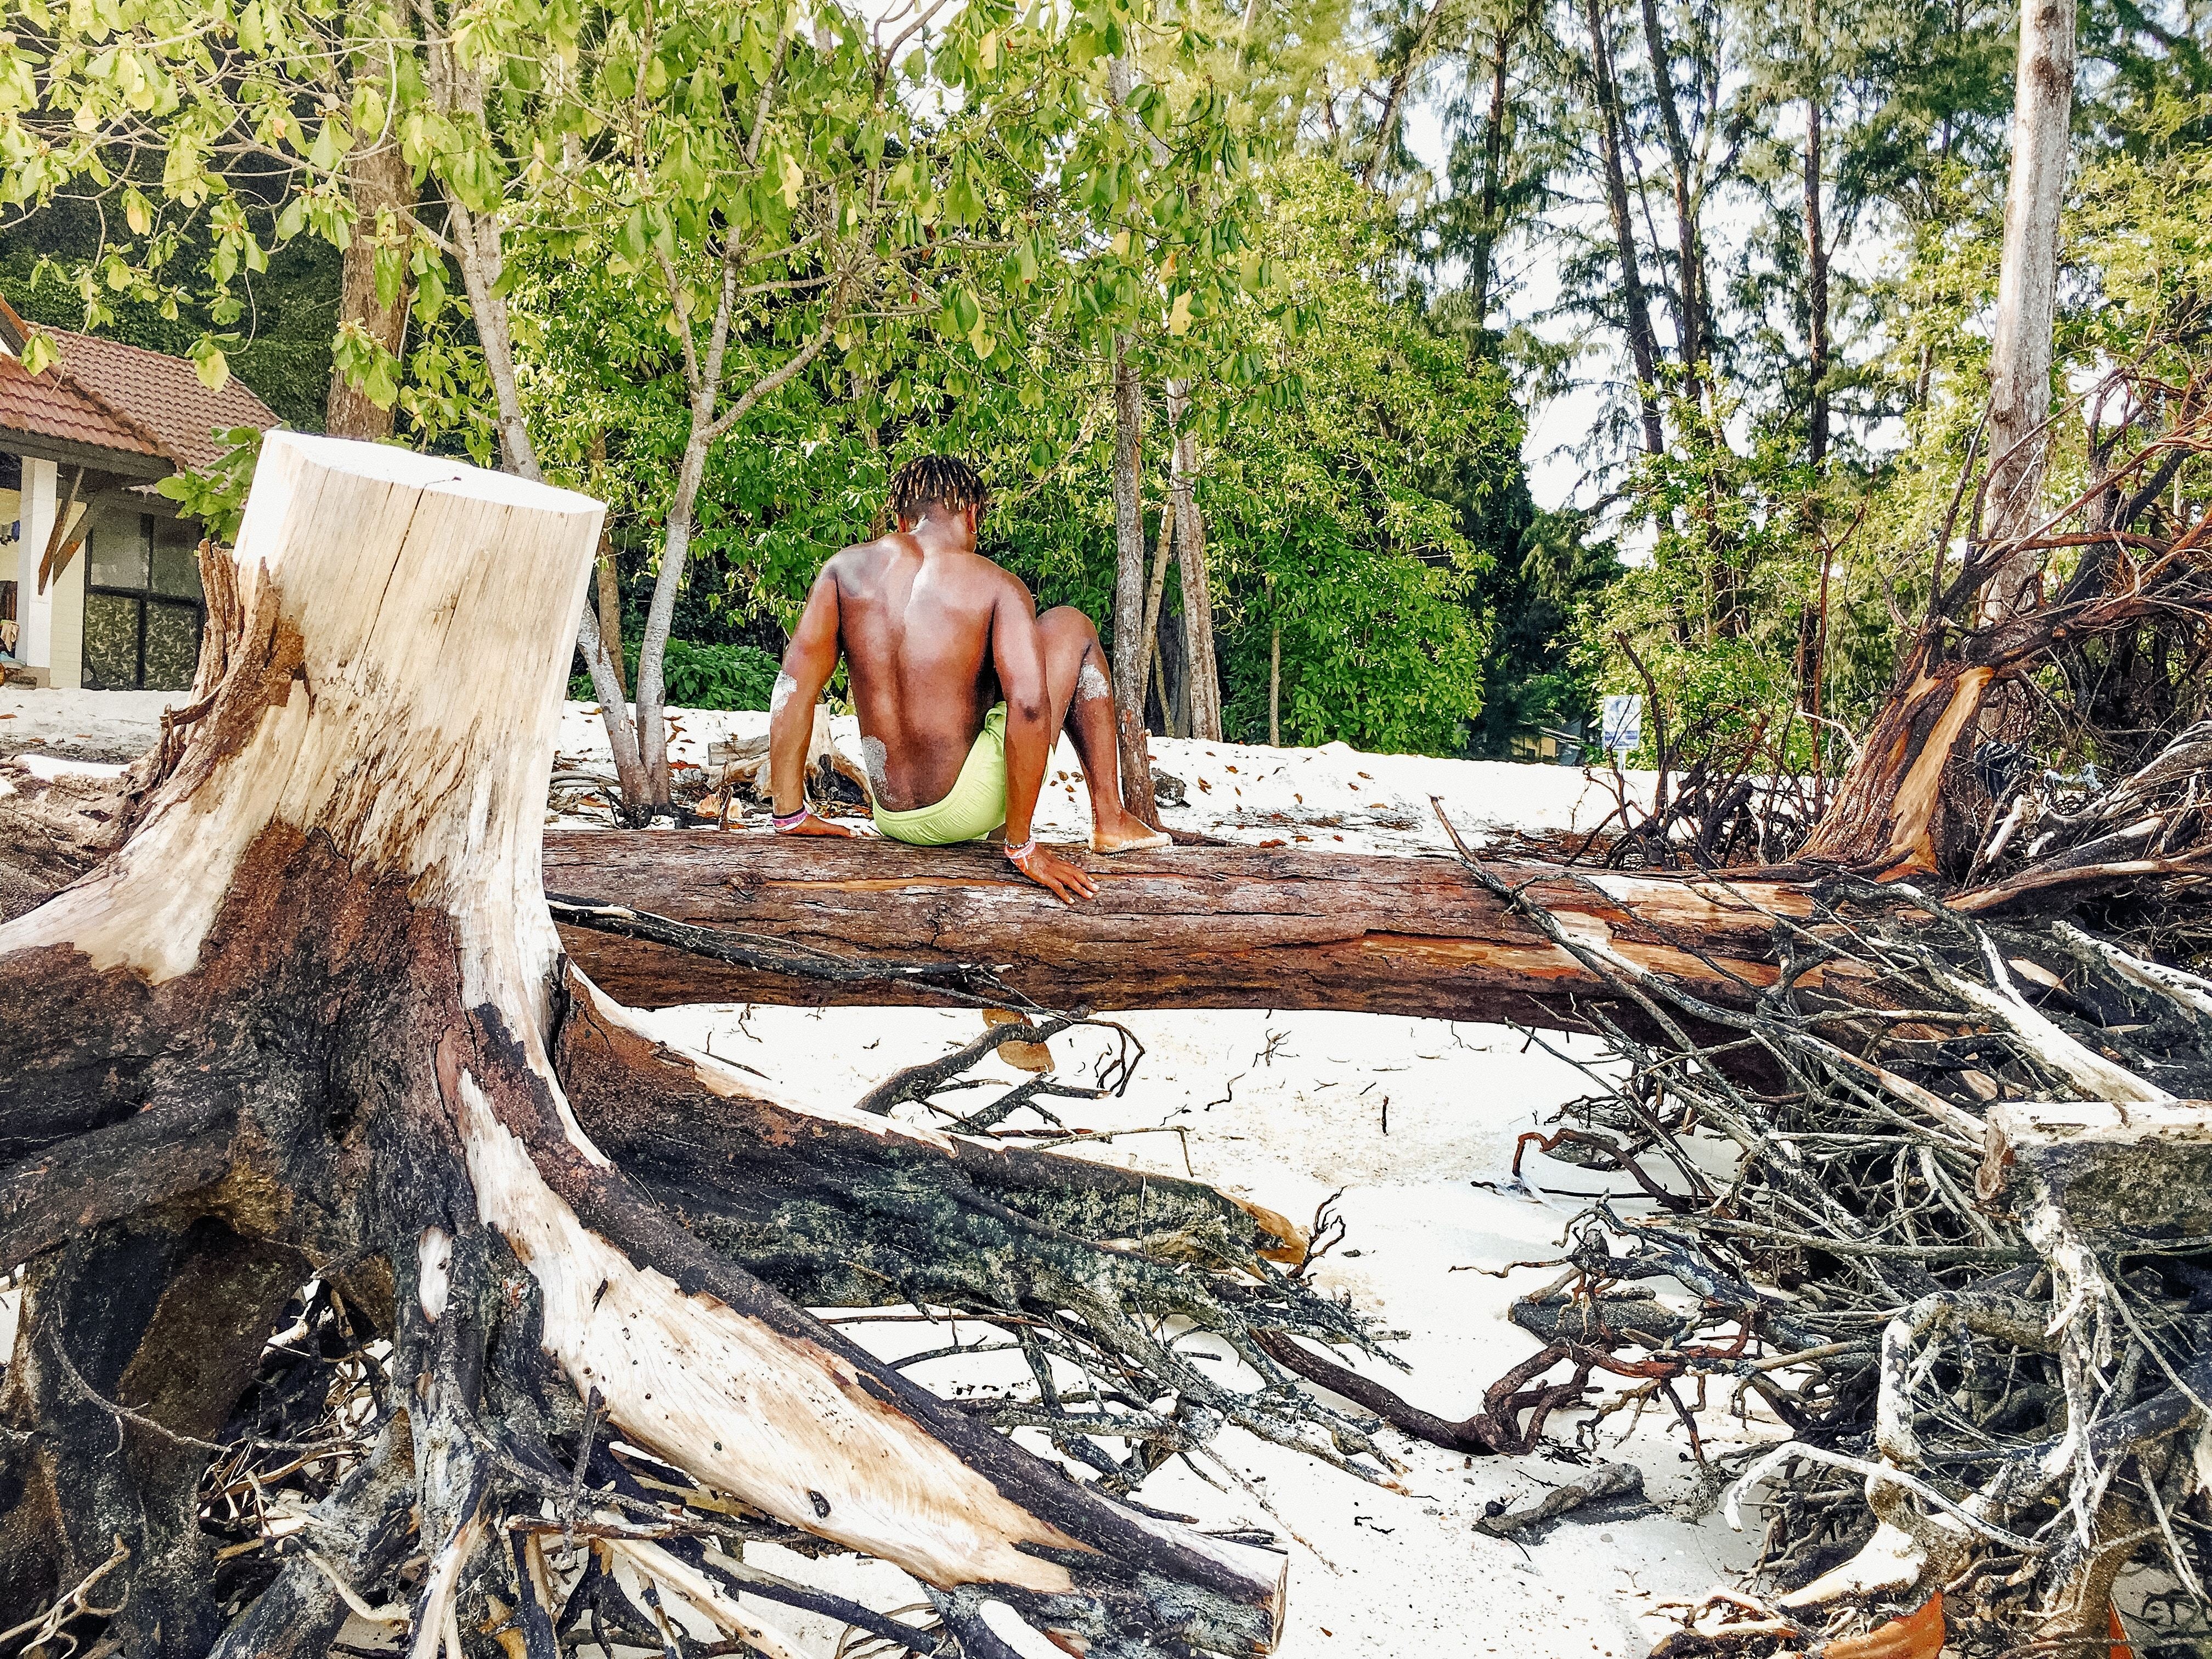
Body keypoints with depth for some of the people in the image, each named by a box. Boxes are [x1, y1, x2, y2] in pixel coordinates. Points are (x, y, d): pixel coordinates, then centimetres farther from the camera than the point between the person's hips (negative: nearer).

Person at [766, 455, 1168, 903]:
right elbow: (1028, 706, -20)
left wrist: (790, 814, 3)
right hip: (965, 809, -5)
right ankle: (1110, 820, 14)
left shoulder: (847, 568, 2)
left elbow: (794, 682, -2)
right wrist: (1022, 846, -14)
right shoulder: (997, 587, -9)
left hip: (894, 821, 5)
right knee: (1070, 626, 13)